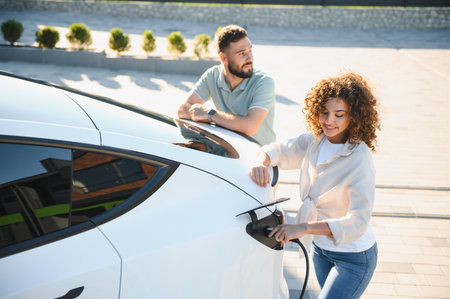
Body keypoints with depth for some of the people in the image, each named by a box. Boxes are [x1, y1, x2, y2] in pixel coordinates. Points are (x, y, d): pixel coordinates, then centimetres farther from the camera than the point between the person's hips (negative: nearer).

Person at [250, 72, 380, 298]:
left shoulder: (359, 159, -27)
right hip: (320, 248, 7)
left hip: (353, 258, -7)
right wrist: (262, 162, -20)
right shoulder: (314, 140, -7)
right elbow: (280, 150, 5)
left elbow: (358, 222, -31)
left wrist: (304, 228, -39)